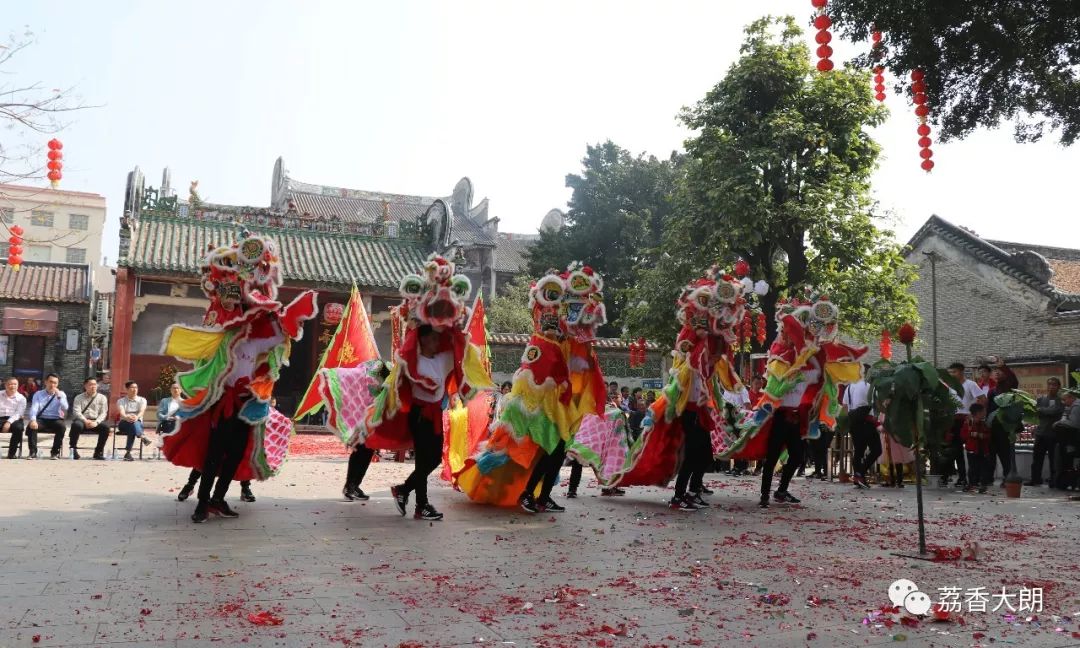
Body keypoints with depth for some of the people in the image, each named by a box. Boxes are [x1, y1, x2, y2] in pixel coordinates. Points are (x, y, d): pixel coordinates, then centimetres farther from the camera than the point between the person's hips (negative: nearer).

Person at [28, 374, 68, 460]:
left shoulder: (61, 394, 9)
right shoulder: (38, 394, 8)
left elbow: (65, 409, -7)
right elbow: (34, 408, -7)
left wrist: (59, 396, -15)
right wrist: (33, 420, -26)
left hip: (55, 420, -1)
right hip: (41, 419, 1)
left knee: (62, 427, -33)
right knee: (31, 426, -31)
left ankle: (55, 452, -19)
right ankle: (33, 452, -18)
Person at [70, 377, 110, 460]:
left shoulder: (102, 398, 12)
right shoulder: (79, 398, 11)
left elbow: (103, 413, 3)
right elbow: (77, 412, -3)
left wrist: (96, 422, -17)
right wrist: (85, 421, -20)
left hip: (96, 422, 1)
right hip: (82, 420, -1)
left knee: (105, 426, -32)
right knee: (76, 425, -36)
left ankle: (99, 452, -18)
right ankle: (73, 450, -19)